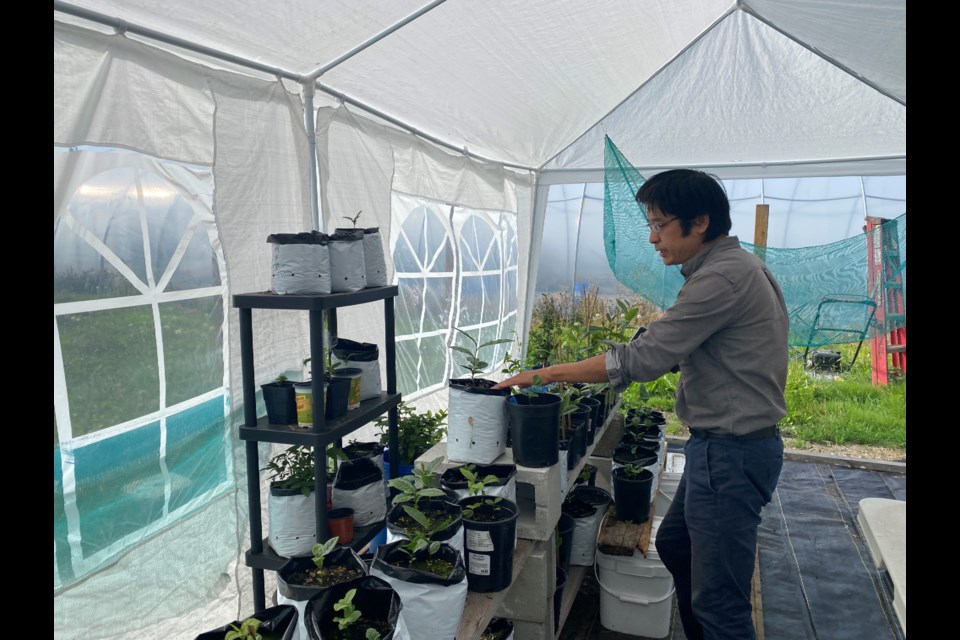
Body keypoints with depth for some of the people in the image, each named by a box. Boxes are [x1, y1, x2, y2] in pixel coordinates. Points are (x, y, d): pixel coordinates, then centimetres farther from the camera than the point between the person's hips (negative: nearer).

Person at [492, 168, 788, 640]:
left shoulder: (722, 277, -22)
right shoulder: (739, 266, 11)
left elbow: (643, 358, -26)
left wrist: (547, 374, -20)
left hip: (729, 452, -11)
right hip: (723, 445, 11)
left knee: (719, 600, 1)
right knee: (674, 545, 25)